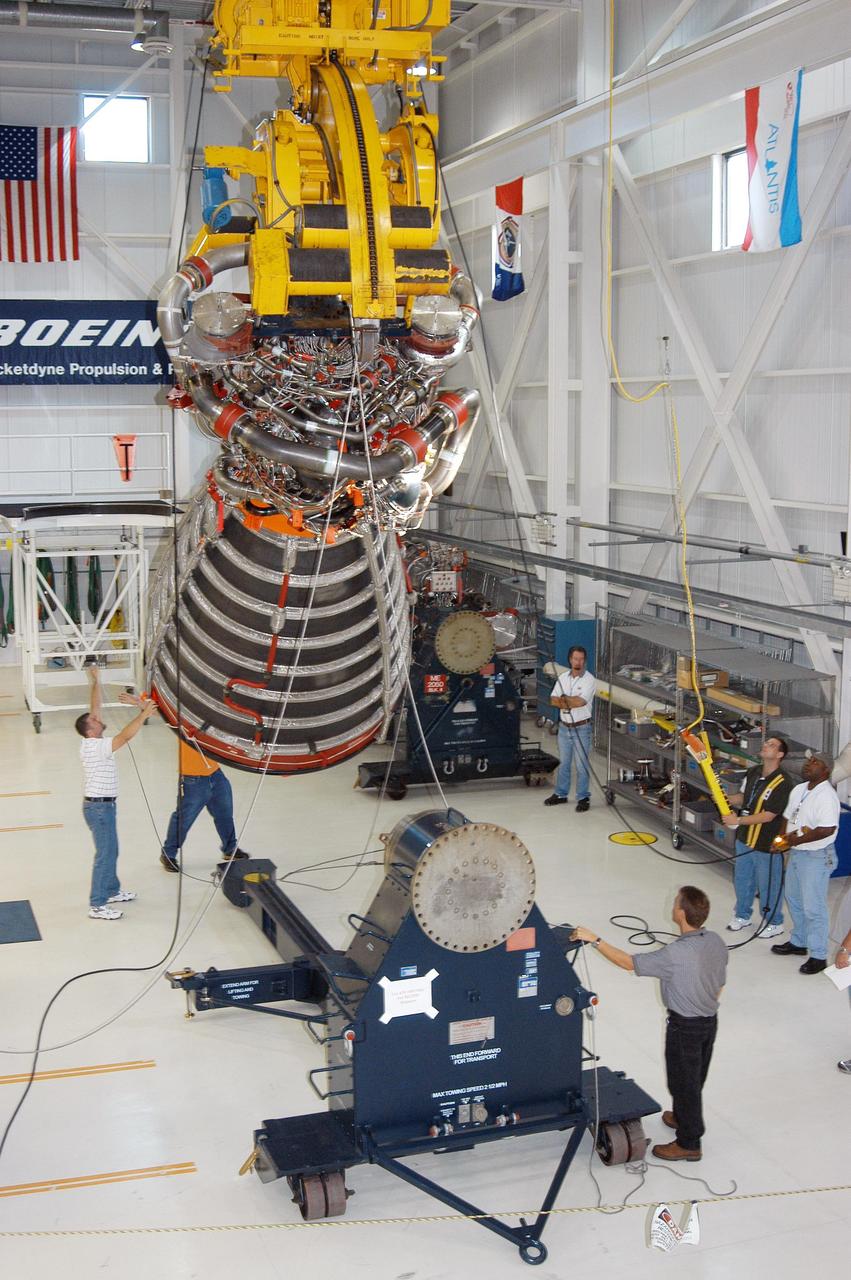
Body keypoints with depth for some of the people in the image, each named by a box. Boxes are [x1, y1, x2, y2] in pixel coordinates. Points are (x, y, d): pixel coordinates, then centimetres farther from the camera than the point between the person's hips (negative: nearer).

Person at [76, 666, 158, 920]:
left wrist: (95, 682, 11)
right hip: (99, 807, -10)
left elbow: (96, 706, 10)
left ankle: (111, 890, 35)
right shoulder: (94, 747, -23)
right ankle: (97, 906, -3)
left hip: (103, 805, 10)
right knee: (105, 854, -6)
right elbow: (125, 737, -33)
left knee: (110, 850, 21)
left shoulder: (92, 741, 3)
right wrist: (143, 715, -31)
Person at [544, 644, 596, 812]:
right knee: (564, 763, 16)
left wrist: (563, 699, -9)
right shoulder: (563, 677, 5)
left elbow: (581, 701, -23)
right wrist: (572, 702, -16)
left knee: (582, 765, -1)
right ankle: (561, 794, 27)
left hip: (581, 728, -5)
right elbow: (553, 701, -1)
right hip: (564, 727, 5)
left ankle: (583, 798, 8)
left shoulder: (589, 680, -11)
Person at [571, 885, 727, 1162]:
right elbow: (719, 985, 6)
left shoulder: (676, 954, -32)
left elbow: (628, 962, -25)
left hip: (685, 1026, -7)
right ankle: (682, 1117, 48)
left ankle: (689, 1143, 25)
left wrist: (594, 939, -20)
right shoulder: (716, 942, -8)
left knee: (684, 1081, 10)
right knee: (695, 1077, 26)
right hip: (710, 1020, 7)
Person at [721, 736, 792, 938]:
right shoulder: (753, 772, 1)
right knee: (742, 880, 21)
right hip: (744, 839, 7)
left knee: (768, 885, 8)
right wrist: (727, 799, -4)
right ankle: (742, 916, 41)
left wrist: (738, 820, -22)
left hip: (766, 845, -7)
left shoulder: (782, 783, -23)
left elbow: (768, 815, -24)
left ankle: (774, 923, 27)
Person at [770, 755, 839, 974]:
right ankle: (798, 942, 38)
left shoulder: (826, 796, -21)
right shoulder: (798, 790, 8)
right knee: (794, 900, 21)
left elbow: (828, 829, -28)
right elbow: (788, 817, 17)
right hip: (796, 854, 9)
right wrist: (783, 838, 0)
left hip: (816, 857, -9)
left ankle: (818, 956, 5)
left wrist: (798, 840, -23)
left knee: (813, 907, -4)